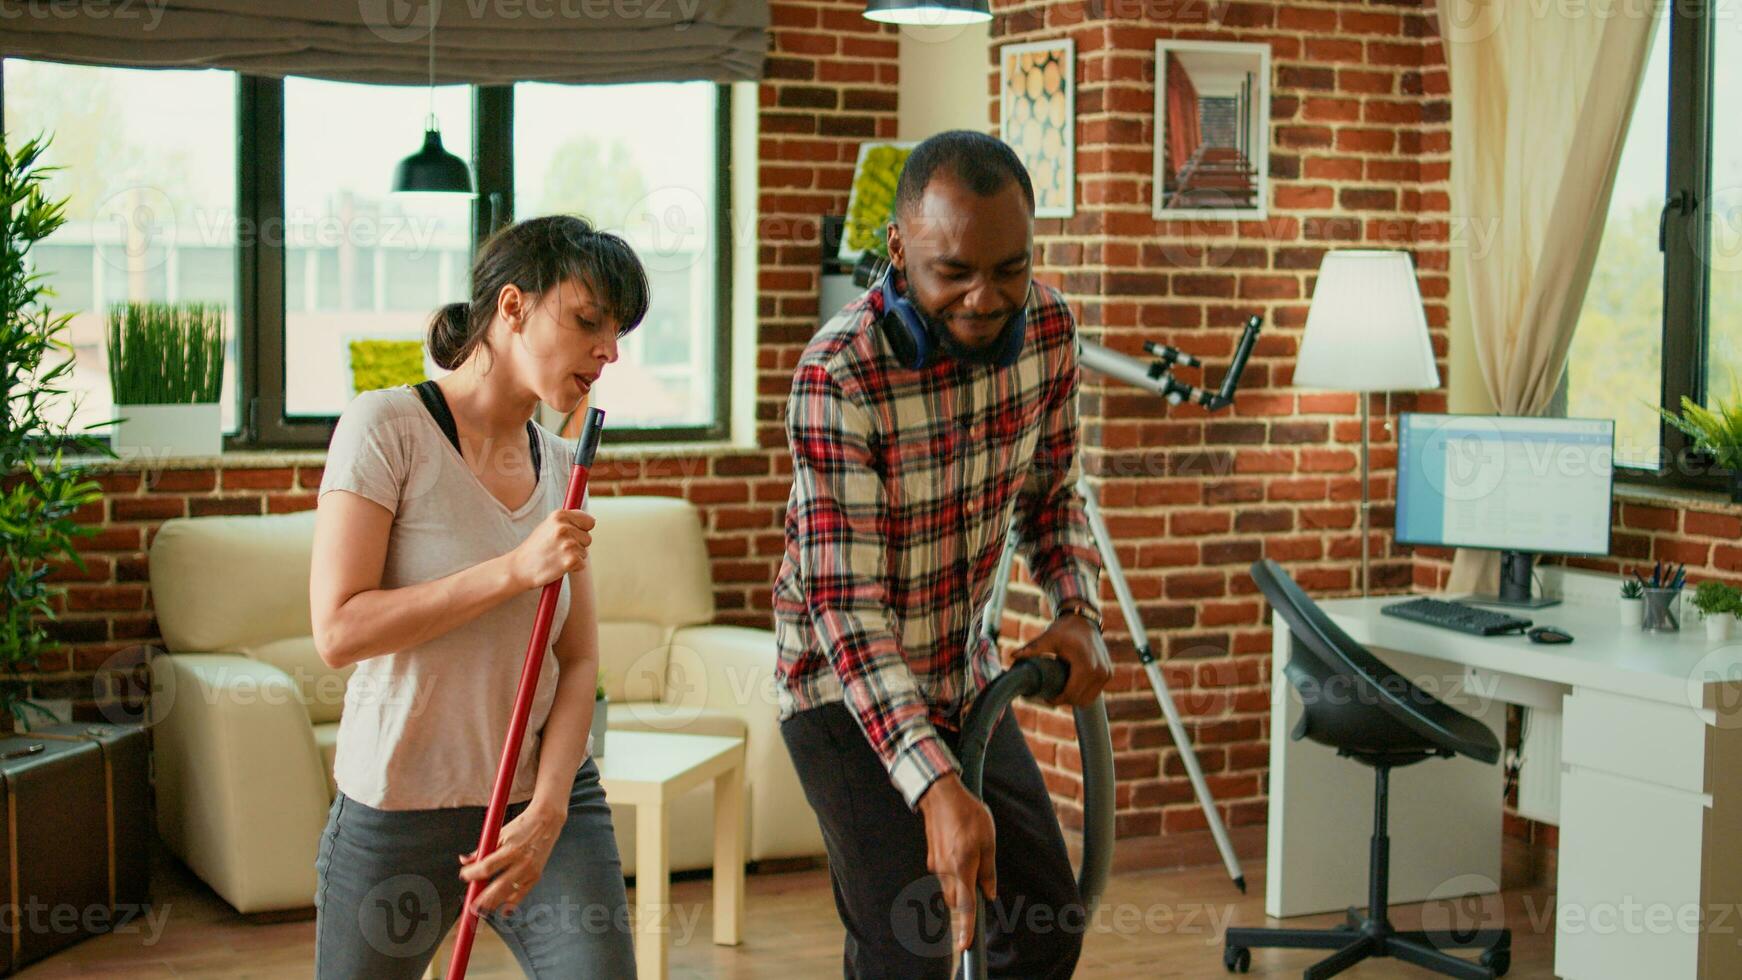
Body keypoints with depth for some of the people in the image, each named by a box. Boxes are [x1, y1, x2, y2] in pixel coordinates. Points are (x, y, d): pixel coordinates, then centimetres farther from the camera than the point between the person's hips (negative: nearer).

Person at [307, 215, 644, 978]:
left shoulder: (556, 464, 7)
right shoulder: (387, 427, -9)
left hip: (548, 799, 4)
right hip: (396, 812, -4)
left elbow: (578, 662, 4)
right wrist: (516, 570, -20)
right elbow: (338, 630, -16)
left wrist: (546, 815, -10)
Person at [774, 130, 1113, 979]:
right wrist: (937, 788, -40)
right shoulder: (839, 376, -29)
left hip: (964, 674, 7)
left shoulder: (1047, 327, -9)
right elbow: (847, 607, -31)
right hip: (849, 687, -6)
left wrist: (1076, 612, -10)